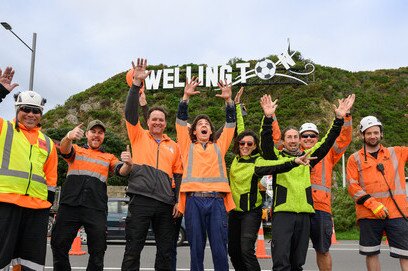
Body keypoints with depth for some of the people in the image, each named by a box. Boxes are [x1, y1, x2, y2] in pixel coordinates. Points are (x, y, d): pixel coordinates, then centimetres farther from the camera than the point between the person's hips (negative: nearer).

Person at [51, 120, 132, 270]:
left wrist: (128, 164, -21)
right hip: (70, 205, 0)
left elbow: (122, 171, 4)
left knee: (98, 252, 2)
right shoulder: (76, 150, 18)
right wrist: (69, 137, -29)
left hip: (96, 208, 1)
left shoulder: (109, 157, 21)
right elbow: (64, 149, -5)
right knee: (59, 247, 1)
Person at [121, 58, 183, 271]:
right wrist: (137, 83, -14)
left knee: (166, 252, 8)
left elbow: (178, 174, 18)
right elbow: (130, 112, -4)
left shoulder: (173, 146, 17)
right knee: (133, 250, -2)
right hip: (141, 199, -3)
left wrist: (177, 201, 8)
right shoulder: (139, 136, 10)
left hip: (165, 203, 3)